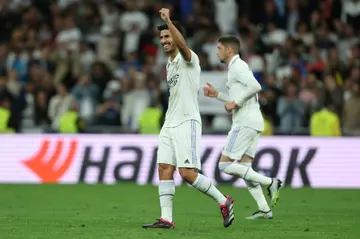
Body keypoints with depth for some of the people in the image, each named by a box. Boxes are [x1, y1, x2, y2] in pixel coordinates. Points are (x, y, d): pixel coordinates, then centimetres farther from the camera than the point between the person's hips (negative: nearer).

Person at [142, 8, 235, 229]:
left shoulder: (188, 59, -7)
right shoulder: (170, 64, 19)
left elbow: (181, 44, -31)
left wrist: (168, 20, -38)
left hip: (187, 122, -9)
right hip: (170, 124, 9)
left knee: (187, 173, -14)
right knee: (165, 169, -3)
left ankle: (223, 201, 2)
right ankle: (166, 218, -4)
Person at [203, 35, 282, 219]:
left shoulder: (237, 67, -9)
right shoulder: (237, 67, 23)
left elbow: (255, 86, -25)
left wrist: (235, 102, -18)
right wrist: (217, 95, 24)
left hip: (245, 123, -10)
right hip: (252, 122, 10)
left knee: (225, 165, -10)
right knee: (243, 167, 9)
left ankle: (270, 182, -14)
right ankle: (264, 209, 3)